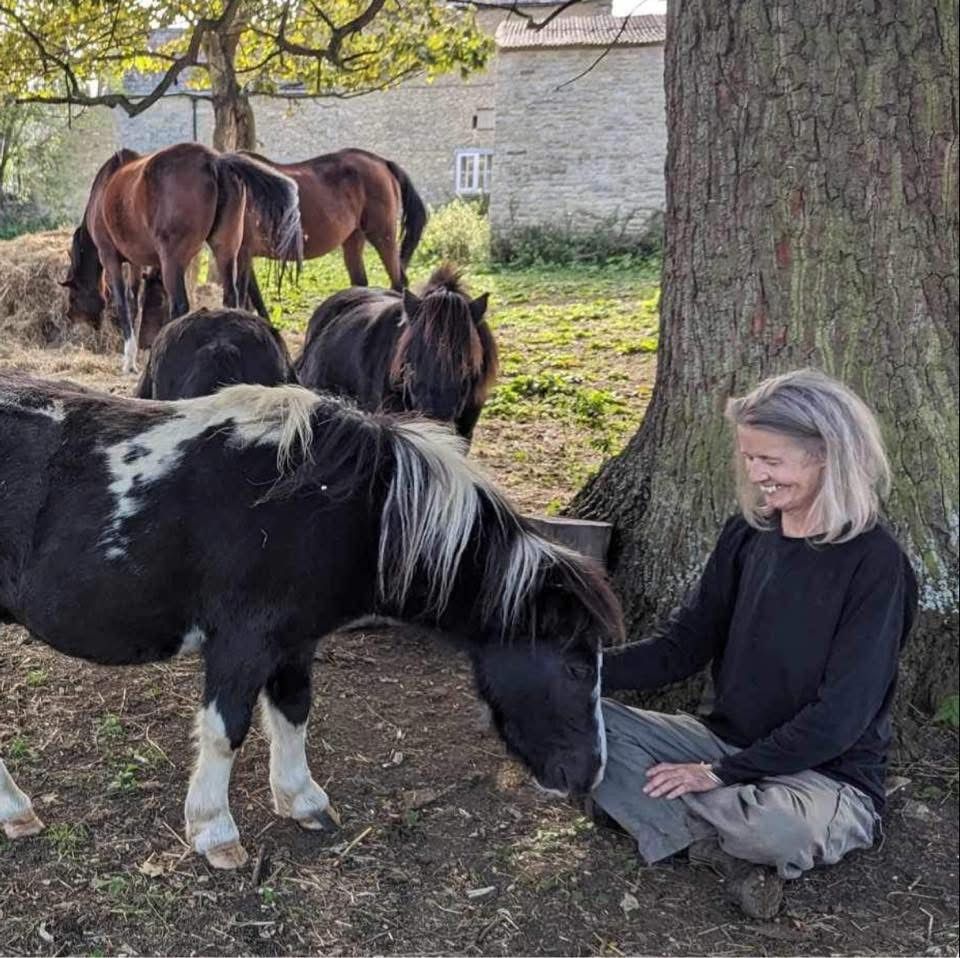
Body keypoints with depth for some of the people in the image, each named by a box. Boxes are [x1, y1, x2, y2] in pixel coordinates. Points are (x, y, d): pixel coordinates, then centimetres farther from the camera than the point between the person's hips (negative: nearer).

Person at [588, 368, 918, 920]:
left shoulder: (875, 563, -17)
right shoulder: (748, 534, 1)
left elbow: (841, 714, -20)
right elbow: (685, 643, 3)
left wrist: (722, 772, -19)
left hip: (827, 775, -6)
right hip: (724, 740, 6)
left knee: (779, 829, -40)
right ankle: (726, 846, -15)